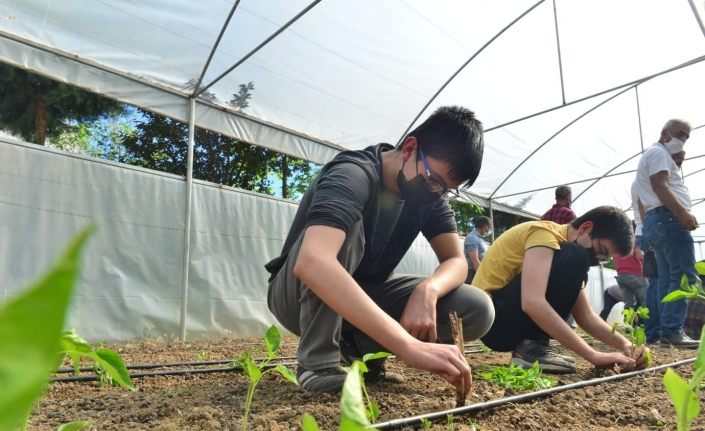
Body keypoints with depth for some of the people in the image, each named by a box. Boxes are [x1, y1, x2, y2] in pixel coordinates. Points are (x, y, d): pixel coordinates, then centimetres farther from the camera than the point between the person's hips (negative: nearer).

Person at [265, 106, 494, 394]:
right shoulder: (354, 176, -30)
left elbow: (456, 261, -8)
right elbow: (312, 263, -48)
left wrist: (428, 289, -33)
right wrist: (408, 345, -54)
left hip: (363, 296, 6)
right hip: (297, 295, -5)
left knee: (478, 310, -14)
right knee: (345, 227, -36)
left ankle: (353, 345, -4)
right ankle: (318, 361, -24)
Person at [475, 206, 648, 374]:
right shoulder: (545, 233, -15)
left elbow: (585, 315, 11)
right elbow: (532, 303, -31)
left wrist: (624, 344, -6)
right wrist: (593, 355, -27)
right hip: (491, 317, -9)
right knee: (575, 260, -18)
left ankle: (531, 344, 5)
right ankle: (531, 346, -15)